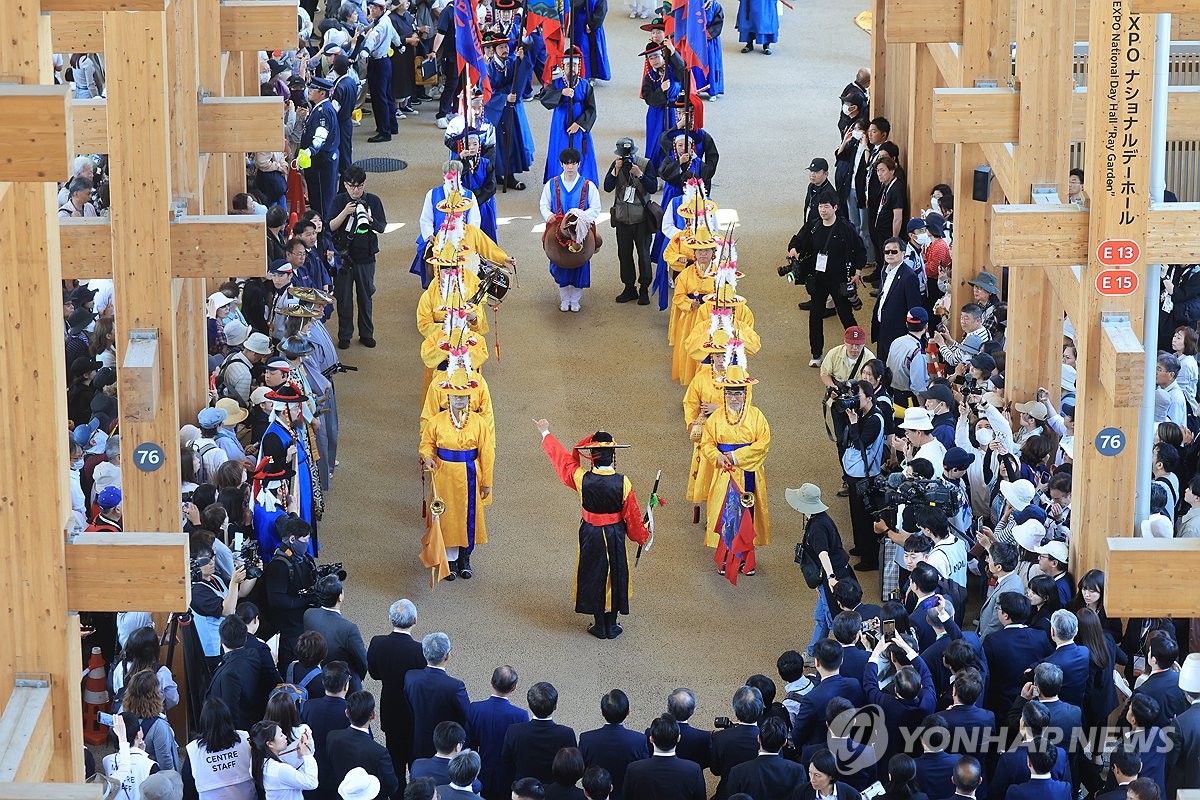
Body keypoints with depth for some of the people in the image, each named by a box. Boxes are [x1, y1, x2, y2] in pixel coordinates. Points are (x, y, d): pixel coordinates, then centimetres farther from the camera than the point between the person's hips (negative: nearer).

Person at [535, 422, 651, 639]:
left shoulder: (582, 479, -20)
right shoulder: (623, 483, -21)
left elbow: (562, 458, -3)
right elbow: (632, 515, -10)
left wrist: (546, 433, 13)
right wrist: (643, 537, 9)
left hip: (591, 535, 1)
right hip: (615, 536, -1)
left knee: (593, 575, 16)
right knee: (614, 576, 15)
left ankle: (599, 626, 25)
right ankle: (611, 626, 25)